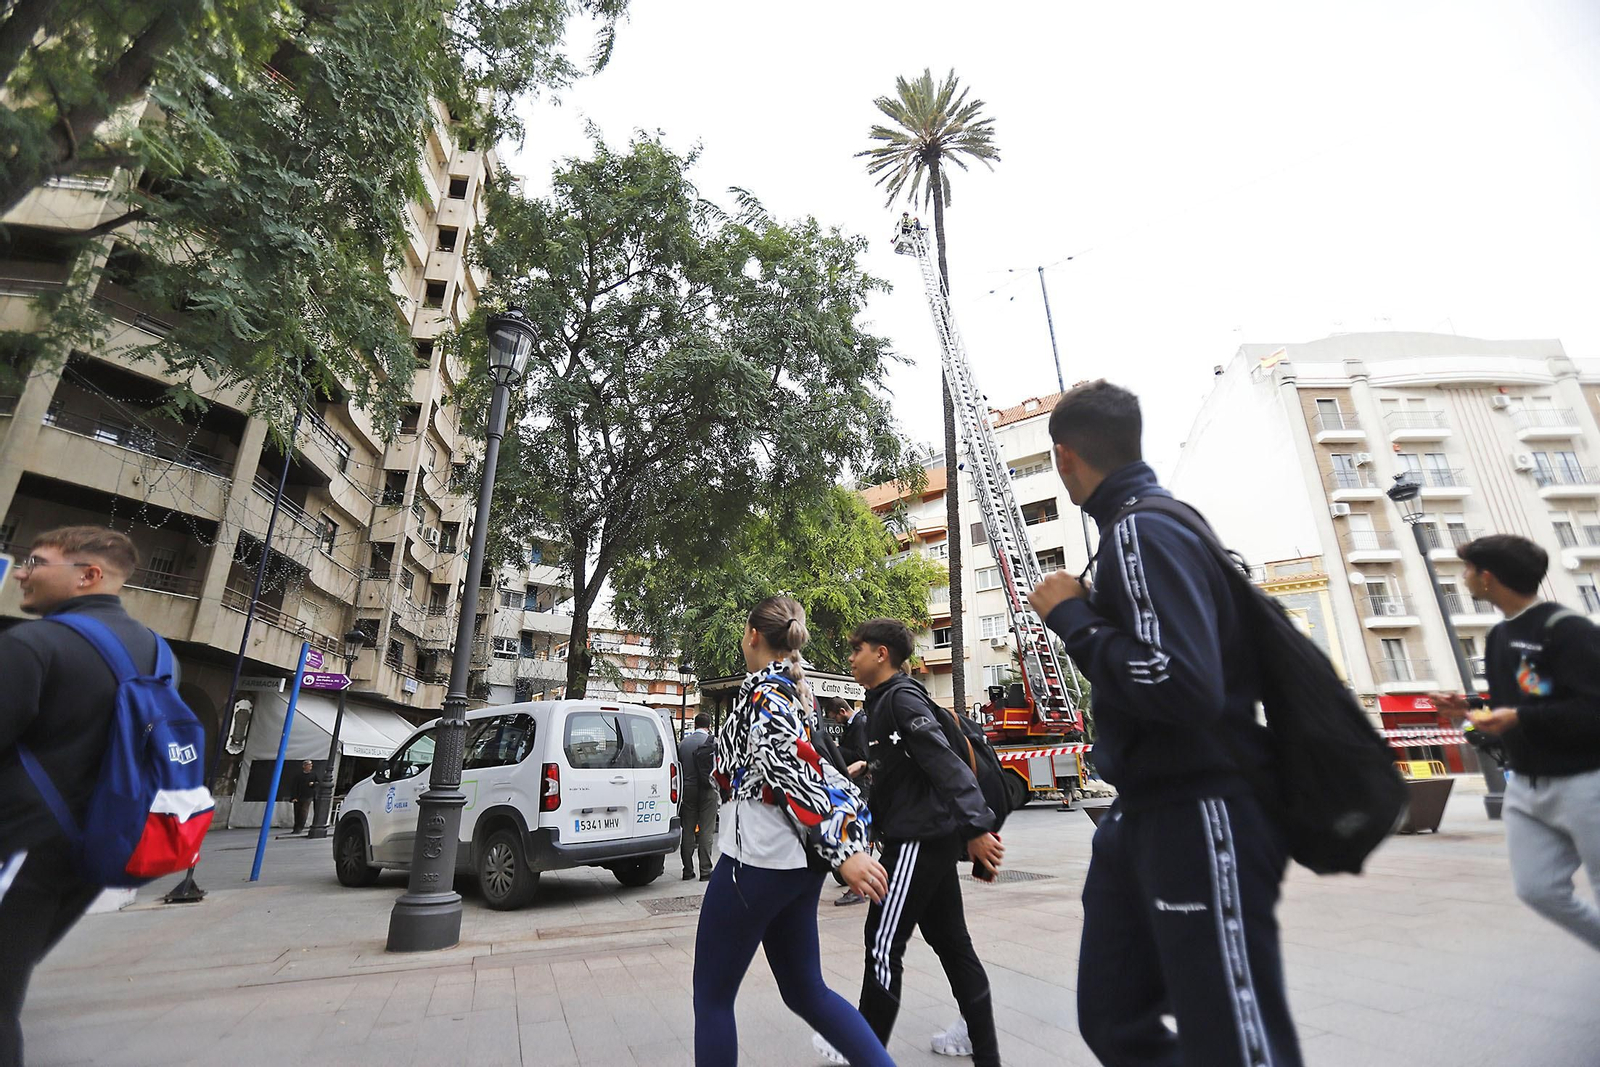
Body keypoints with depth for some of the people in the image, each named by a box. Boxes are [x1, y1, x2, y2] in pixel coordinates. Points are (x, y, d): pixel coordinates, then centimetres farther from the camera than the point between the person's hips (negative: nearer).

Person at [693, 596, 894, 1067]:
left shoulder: (762, 689, -14)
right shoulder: (793, 693, 12)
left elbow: (796, 775, -23)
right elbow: (818, 772, 14)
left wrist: (842, 851, -25)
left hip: (756, 860, -9)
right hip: (797, 864, 9)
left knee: (712, 996, 9)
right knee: (805, 990, 19)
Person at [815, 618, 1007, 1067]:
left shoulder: (901, 698, -14)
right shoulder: (887, 701, 15)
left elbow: (946, 763, -24)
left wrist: (976, 827, -29)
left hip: (918, 840, -10)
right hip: (935, 839, 10)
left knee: (883, 944, 2)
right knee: (950, 940, 16)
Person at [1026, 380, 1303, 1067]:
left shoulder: (1141, 532, -18)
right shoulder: (1148, 522, 13)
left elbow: (1183, 686, -29)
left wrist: (1071, 617, -18)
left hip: (1199, 825, -10)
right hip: (1145, 816, 10)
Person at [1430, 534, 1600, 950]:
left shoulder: (1566, 629, -16)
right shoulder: (1498, 637, 10)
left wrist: (1518, 718, -26)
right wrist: (1471, 709, 1)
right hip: (1525, 786, 7)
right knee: (1537, 889, 7)